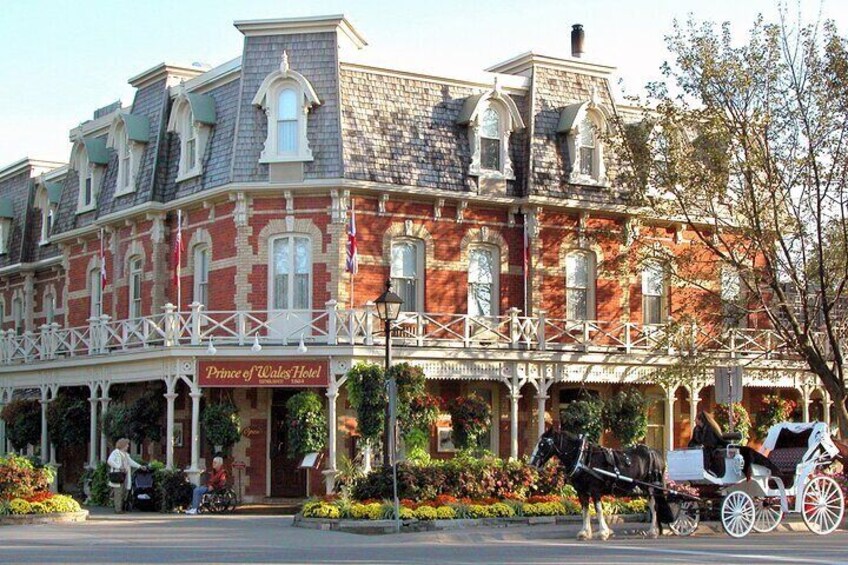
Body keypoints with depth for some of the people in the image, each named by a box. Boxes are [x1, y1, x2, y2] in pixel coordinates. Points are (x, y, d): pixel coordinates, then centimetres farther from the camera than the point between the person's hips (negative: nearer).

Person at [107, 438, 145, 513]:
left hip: (124, 476, 8)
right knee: (118, 492, -10)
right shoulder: (115, 452, -6)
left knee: (123, 492, 7)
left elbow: (131, 462, 29)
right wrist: (119, 467, -24)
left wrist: (140, 466, 20)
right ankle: (118, 509, -10)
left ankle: (121, 508, 11)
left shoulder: (126, 454, 21)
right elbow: (109, 461, -18)